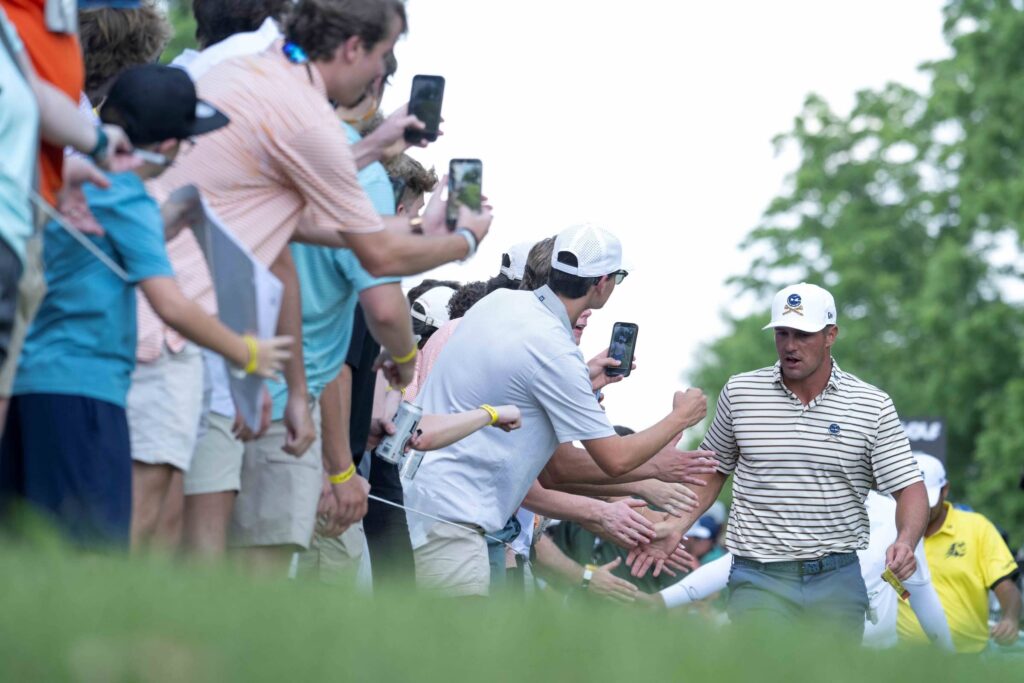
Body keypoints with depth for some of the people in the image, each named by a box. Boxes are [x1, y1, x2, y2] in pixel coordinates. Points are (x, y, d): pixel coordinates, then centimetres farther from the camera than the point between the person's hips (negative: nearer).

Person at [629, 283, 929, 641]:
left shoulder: (872, 406, 1)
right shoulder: (739, 392, 4)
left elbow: (909, 487, 0)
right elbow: (712, 472, 15)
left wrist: (905, 541, -19)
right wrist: (677, 525, 1)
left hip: (838, 581, 1)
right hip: (758, 580, -1)